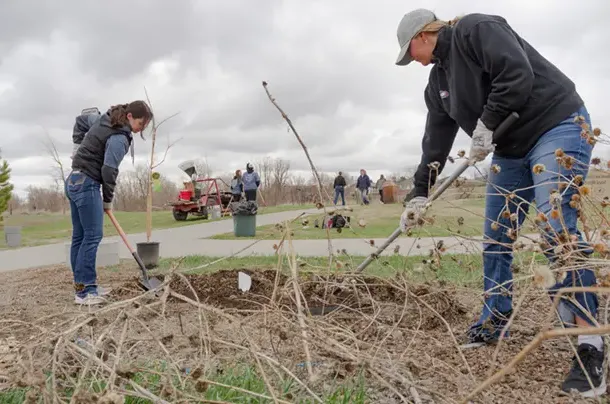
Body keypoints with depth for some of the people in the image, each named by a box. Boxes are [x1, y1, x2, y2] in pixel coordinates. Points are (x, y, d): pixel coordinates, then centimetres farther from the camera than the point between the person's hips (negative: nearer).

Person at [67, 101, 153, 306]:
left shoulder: (104, 120, 14)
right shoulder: (119, 137, -15)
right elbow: (109, 170, -18)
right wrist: (108, 200, -6)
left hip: (73, 181, 10)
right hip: (87, 184, -10)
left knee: (79, 236, 10)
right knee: (93, 235, -9)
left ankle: (82, 285, 15)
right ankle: (84, 291, -8)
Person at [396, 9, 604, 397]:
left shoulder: (476, 29, -12)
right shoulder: (437, 82, 12)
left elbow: (518, 74, -25)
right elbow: (436, 143, 11)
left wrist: (487, 125, -19)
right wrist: (419, 193, 8)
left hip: (558, 126, -9)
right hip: (511, 150, 9)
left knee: (557, 228, -20)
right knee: (495, 240, 5)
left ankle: (590, 344, -13)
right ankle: (493, 324, 18)